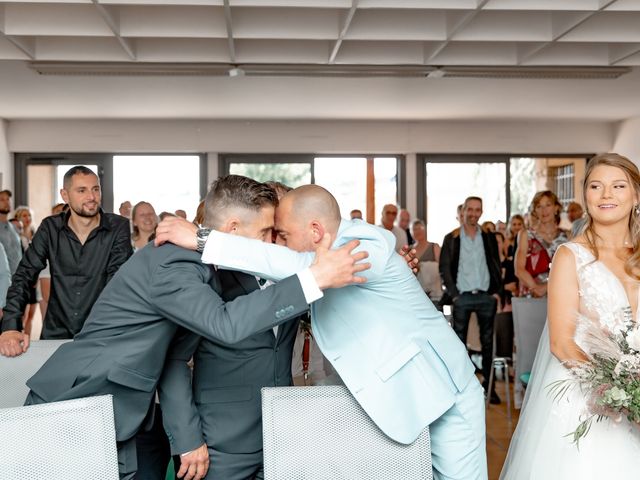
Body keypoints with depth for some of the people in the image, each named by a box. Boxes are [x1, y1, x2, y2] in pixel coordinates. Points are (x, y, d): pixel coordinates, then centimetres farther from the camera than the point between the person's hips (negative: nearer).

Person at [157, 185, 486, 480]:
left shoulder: (368, 247, -24)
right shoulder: (338, 250, 3)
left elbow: (297, 267, -40)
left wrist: (201, 239, -39)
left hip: (441, 393, -8)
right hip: (395, 397, 8)